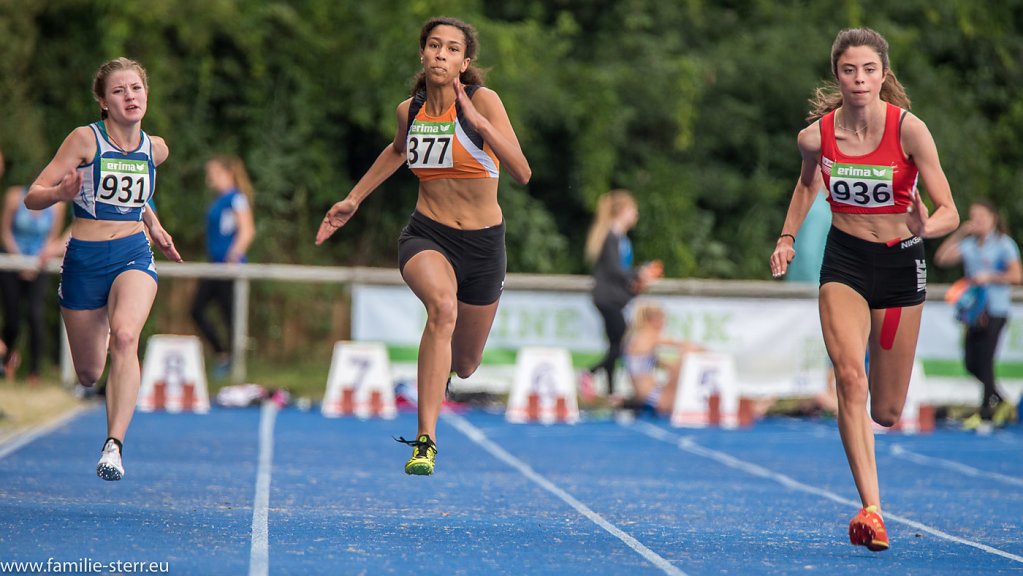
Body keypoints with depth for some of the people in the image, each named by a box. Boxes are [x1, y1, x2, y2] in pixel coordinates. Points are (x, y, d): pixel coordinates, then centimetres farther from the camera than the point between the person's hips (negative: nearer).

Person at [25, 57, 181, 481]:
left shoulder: (155, 149, 6)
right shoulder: (85, 139, -8)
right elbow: (32, 196, -9)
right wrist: (60, 193, -29)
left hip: (133, 256, 1)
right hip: (84, 258, -1)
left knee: (125, 337, -30)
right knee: (89, 374, 8)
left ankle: (114, 446, -34)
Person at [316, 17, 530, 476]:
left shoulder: (482, 101, -13)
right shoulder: (410, 110, 0)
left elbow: (521, 173, -24)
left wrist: (479, 121, -34)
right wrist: (353, 199, 25)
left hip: (482, 246, 0)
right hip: (426, 236, 0)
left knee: (464, 366, 15)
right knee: (443, 305, -35)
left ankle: (441, 368, 58)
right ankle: (425, 442, -38)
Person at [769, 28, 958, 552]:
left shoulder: (909, 129, -16)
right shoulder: (817, 134, -8)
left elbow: (949, 213, -16)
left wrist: (924, 228, -37)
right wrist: (787, 237, 10)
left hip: (900, 262, -1)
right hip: (843, 260, 1)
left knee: (886, 412, 7)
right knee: (850, 377, -23)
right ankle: (871, 510, -25)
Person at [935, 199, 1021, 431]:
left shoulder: (1003, 244, -2)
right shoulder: (969, 244, 13)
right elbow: (941, 258, 6)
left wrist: (989, 277, -16)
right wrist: (959, 233, 3)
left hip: (994, 310, -6)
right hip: (973, 308, 6)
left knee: (984, 361, -10)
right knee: (971, 362, 3)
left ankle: (985, 414, -3)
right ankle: (1001, 403, 20)